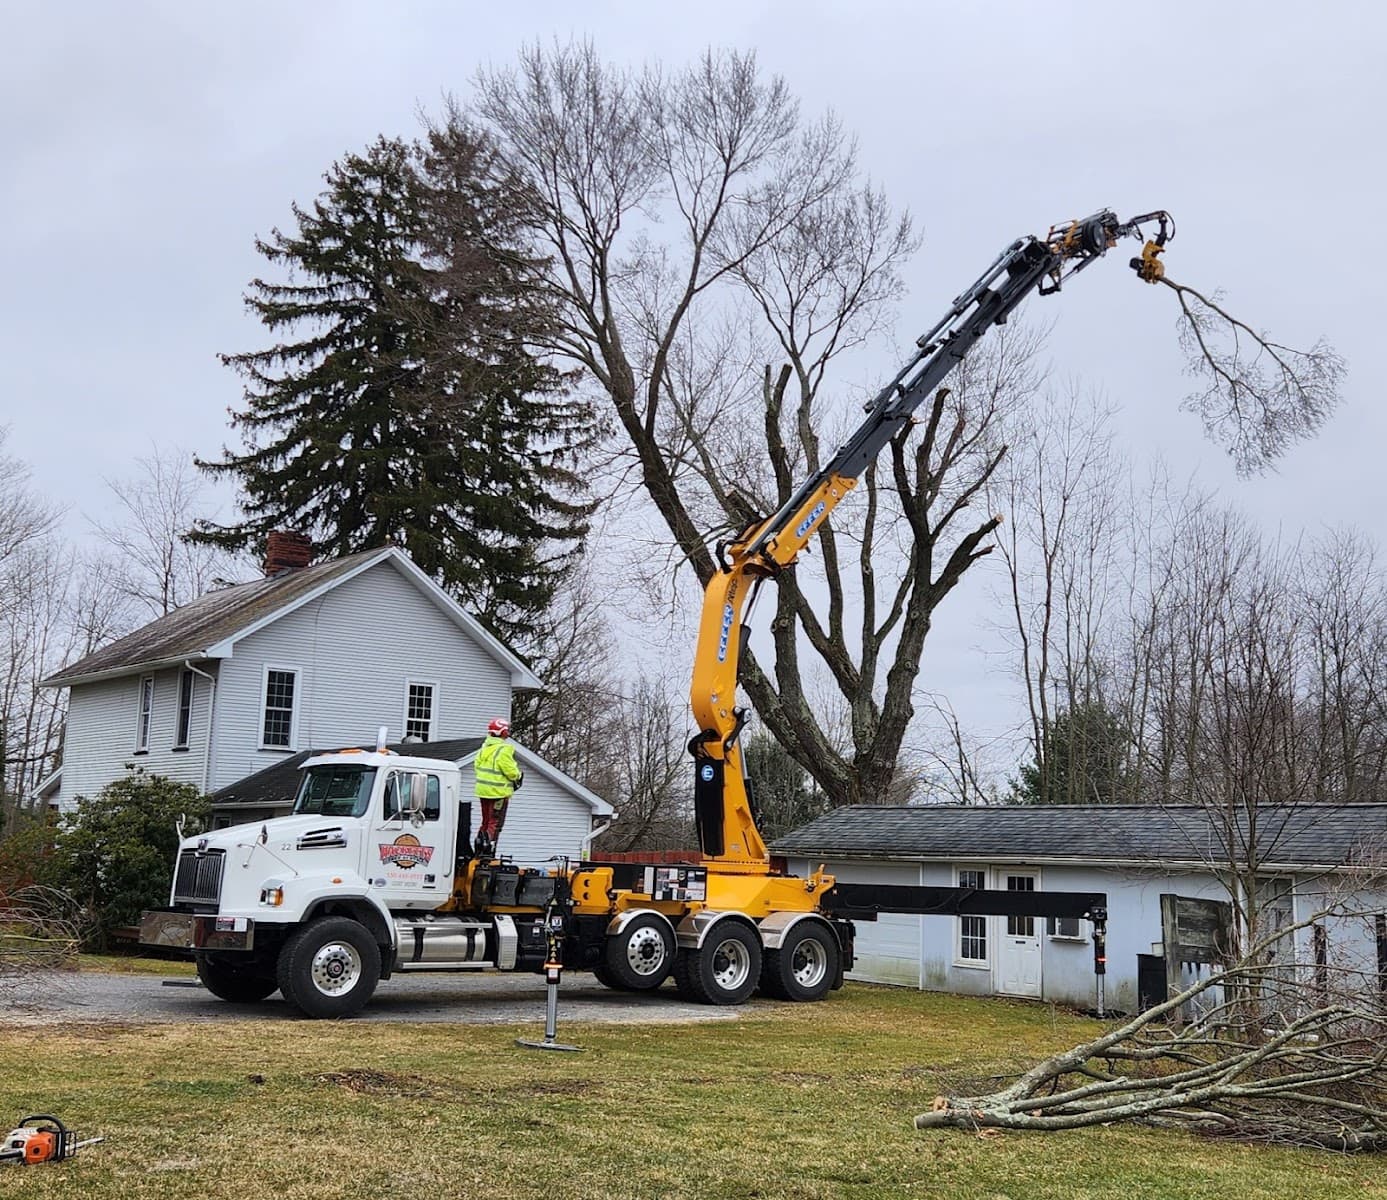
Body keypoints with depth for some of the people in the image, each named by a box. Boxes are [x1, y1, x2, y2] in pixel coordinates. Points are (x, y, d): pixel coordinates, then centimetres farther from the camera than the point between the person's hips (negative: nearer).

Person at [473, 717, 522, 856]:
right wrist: (518, 777, 2)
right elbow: (511, 771, -19)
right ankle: (488, 852, -2)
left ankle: (479, 850, 22)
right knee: (495, 823, 0)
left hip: (483, 790, 8)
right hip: (498, 792, -8)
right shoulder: (504, 750, -20)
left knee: (486, 821, 19)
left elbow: (476, 766, 13)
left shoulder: (484, 748, 7)